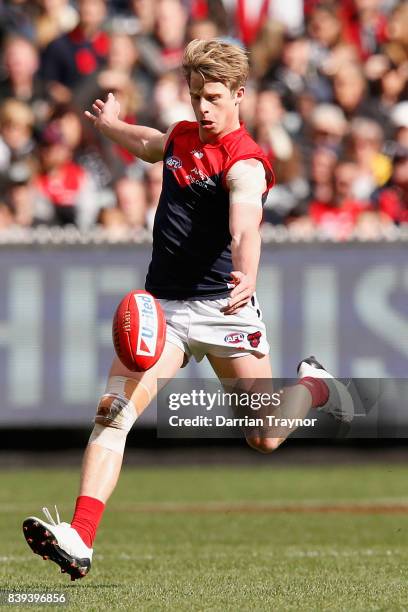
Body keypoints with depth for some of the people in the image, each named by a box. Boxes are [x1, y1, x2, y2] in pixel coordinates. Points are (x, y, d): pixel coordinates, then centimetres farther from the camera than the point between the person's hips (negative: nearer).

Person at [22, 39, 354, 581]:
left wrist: (246, 278, -54)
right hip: (161, 306, 5)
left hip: (221, 308, -5)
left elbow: (246, 228, -35)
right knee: (112, 413, -17)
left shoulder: (244, 162, -15)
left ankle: (314, 387, 40)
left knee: (266, 439, 5)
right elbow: (147, 145, 36)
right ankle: (80, 540, -26)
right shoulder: (182, 138, 8)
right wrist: (109, 124, 51)